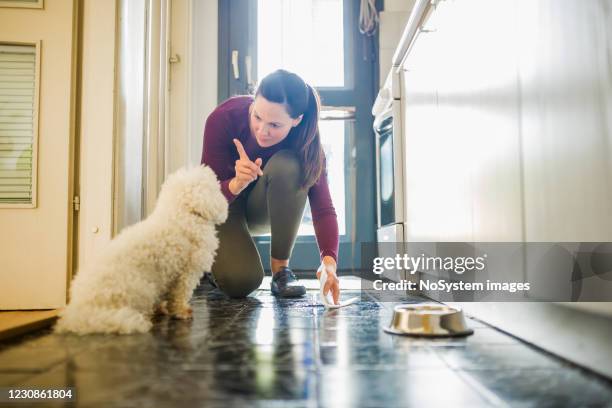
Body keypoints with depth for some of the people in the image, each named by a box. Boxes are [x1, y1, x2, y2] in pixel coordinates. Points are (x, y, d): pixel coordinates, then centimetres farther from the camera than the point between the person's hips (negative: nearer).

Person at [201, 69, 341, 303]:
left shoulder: (305, 139, -25)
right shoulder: (224, 118, -28)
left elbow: (323, 207, -29)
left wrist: (329, 260, -46)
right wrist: (237, 184, -48)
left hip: (263, 208, 2)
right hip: (223, 205, -1)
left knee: (287, 165, -34)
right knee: (240, 281, -29)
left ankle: (281, 269, -18)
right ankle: (221, 259, 11)